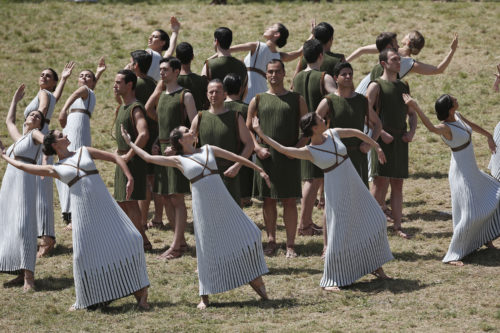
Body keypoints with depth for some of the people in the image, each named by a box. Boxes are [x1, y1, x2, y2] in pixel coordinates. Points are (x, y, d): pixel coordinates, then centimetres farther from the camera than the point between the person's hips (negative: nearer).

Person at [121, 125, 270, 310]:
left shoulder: (208, 150, 12)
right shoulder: (178, 160, 4)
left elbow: (236, 158, 18)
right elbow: (148, 158, 9)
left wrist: (259, 170, 19)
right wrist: (130, 143, 16)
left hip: (223, 201, 3)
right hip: (203, 206, -3)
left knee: (249, 234, 0)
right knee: (207, 249, -1)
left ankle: (255, 280, 15)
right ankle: (205, 297, 11)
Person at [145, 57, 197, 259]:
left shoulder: (185, 96, -6)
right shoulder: (161, 94, 15)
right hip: (163, 149, 8)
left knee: (177, 198, -7)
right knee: (166, 197, 9)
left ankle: (176, 247, -8)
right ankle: (181, 241, 18)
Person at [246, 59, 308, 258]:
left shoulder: (296, 100, 7)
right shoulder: (258, 100, 9)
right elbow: (247, 128, 10)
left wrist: (299, 145, -7)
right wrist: (257, 148, -6)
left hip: (289, 157, -1)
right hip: (265, 157, 1)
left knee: (289, 201, -1)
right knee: (268, 200, 5)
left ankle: (290, 245, 2)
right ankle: (271, 241, 15)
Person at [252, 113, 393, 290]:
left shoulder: (332, 134, 1)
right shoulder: (309, 152, -13)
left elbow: (356, 133, 14)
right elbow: (282, 149, -18)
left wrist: (377, 147, 18)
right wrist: (260, 133, -18)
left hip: (354, 185, 7)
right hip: (336, 191, -7)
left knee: (375, 220, 13)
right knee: (338, 235, -8)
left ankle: (375, 266, 29)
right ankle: (330, 280, 1)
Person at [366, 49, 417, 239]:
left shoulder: (403, 87, 17)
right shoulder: (376, 86, -3)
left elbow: (411, 113, 23)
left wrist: (412, 131, 4)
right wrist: (381, 133, -18)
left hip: (401, 140, 6)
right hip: (383, 139, -6)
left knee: (397, 184, 6)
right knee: (381, 181, -10)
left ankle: (397, 226, 7)